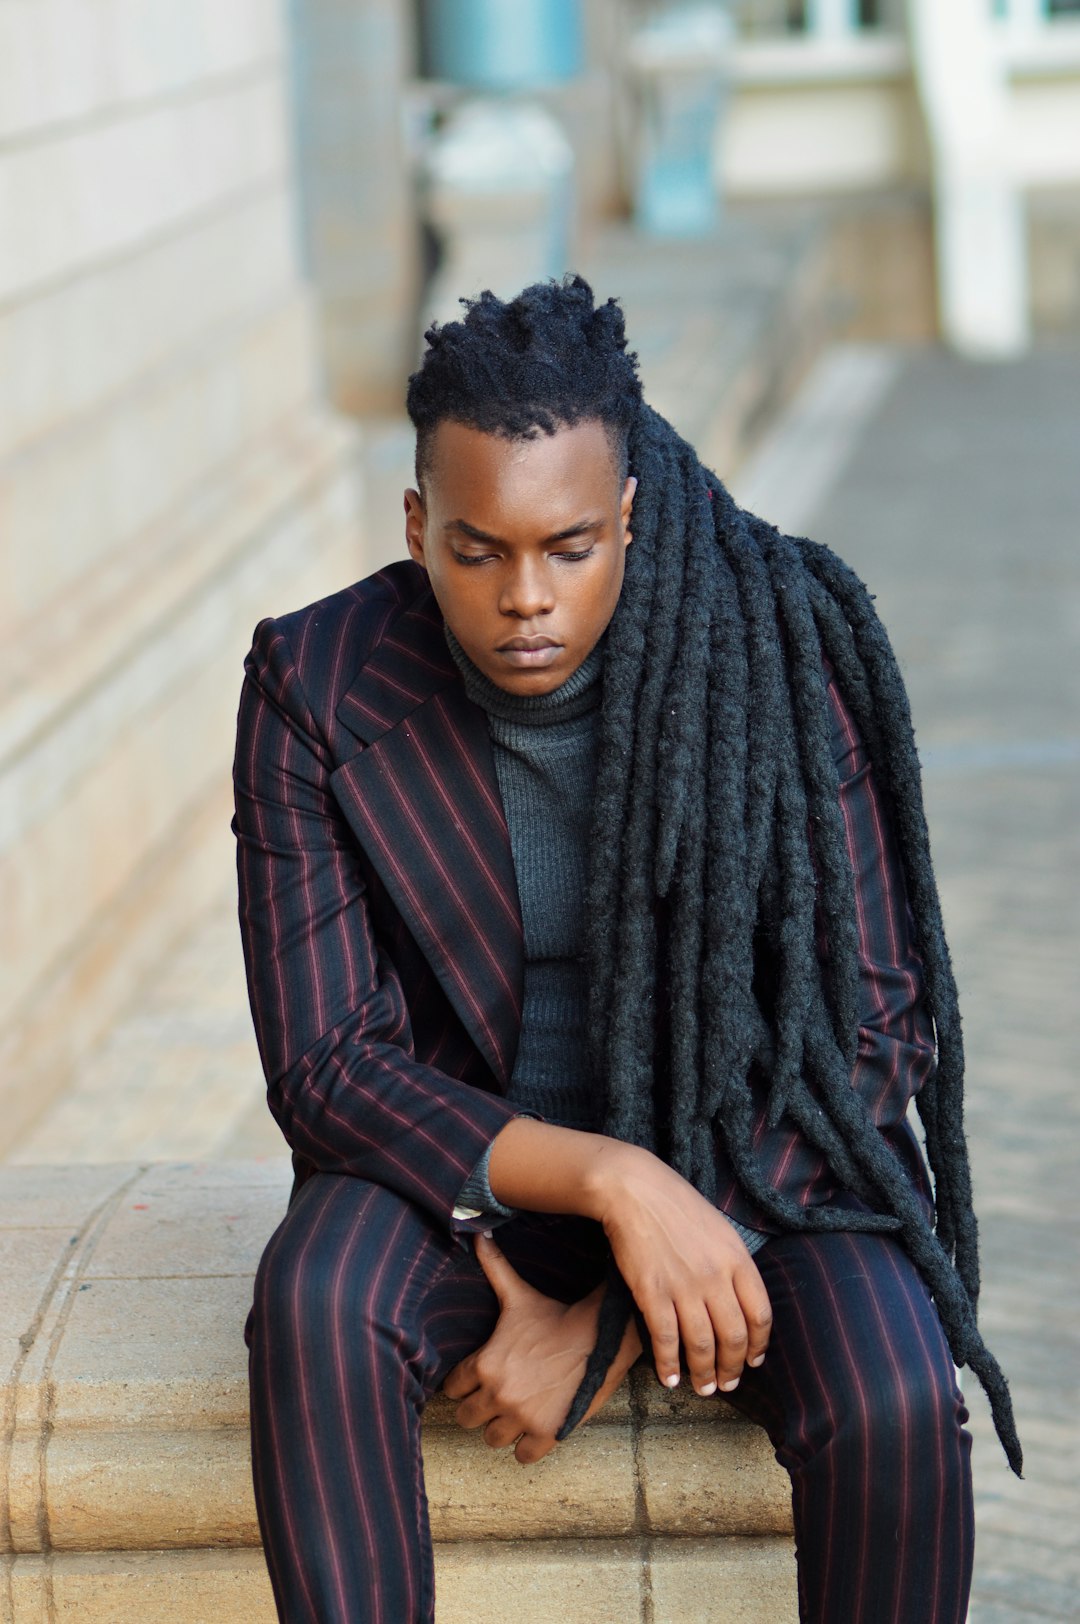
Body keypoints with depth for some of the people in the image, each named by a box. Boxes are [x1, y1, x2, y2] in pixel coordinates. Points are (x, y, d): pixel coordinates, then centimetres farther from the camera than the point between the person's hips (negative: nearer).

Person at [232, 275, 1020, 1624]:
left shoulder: (783, 653, -17)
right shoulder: (316, 689, -14)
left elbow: (872, 1031, -14)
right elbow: (326, 1064, -14)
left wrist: (603, 1319, -20)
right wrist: (610, 1181, -31)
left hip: (759, 1157, 0)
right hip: (462, 1154, 1)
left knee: (893, 1409, -31)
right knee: (314, 1308, -33)